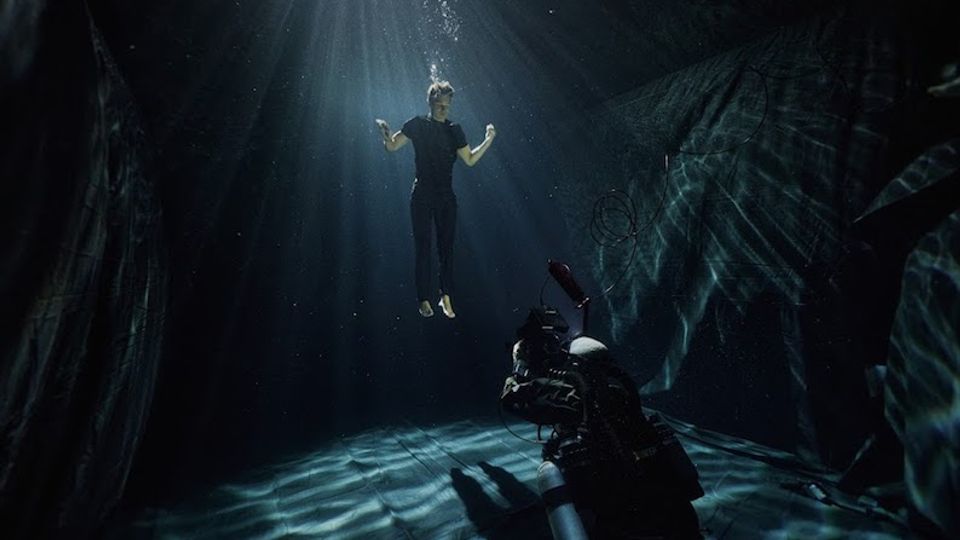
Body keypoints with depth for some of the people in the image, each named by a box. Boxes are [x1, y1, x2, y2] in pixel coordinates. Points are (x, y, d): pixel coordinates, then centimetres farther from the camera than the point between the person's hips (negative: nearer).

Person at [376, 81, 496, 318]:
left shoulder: (454, 130, 9)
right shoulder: (417, 124, 1)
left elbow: (470, 160, 8)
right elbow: (392, 146, 2)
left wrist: (488, 140, -2)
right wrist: (385, 134, -19)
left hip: (446, 198, 3)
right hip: (421, 198, -3)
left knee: (446, 248, 4)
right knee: (423, 249, 0)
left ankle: (446, 297, 15)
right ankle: (424, 300, 11)